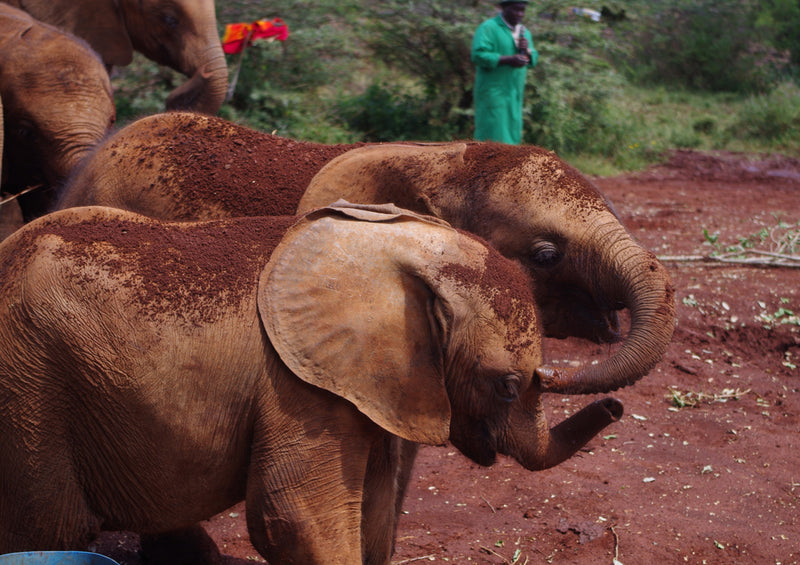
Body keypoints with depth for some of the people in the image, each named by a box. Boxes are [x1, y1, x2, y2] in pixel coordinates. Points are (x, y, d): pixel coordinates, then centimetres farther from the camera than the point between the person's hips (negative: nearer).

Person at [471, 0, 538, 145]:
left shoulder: (524, 32, 14)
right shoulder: (488, 28, -10)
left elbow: (533, 60, 12)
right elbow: (478, 55, -20)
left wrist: (526, 50, -10)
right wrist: (509, 59, -24)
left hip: (514, 94, 7)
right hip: (493, 93, -7)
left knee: (511, 136, 5)